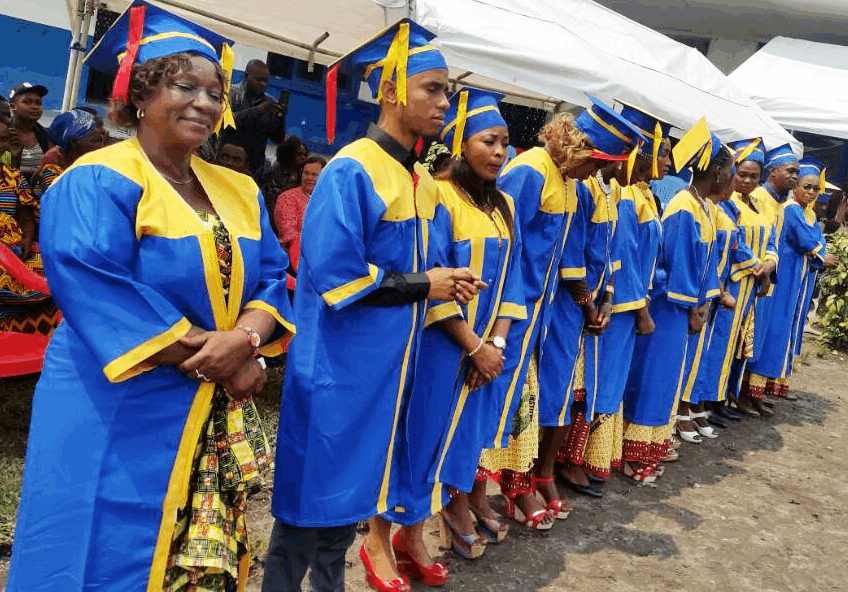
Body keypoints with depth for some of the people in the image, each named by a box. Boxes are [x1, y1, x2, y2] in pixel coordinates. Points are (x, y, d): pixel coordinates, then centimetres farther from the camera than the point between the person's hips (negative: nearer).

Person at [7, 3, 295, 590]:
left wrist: (247, 335, -17)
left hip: (221, 424, 6)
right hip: (119, 422, -5)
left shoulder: (240, 191, 11)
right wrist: (220, 361, -18)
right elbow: (100, 295, -20)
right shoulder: (96, 183, -9)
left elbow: (270, 278, 6)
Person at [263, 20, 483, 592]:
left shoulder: (424, 182, 9)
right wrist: (422, 286, -15)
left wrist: (448, 283, -2)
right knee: (316, 489, 5)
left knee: (352, 486, 18)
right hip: (340, 367, -8)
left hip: (391, 364, 8)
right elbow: (334, 276, -23)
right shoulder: (350, 173, -17)